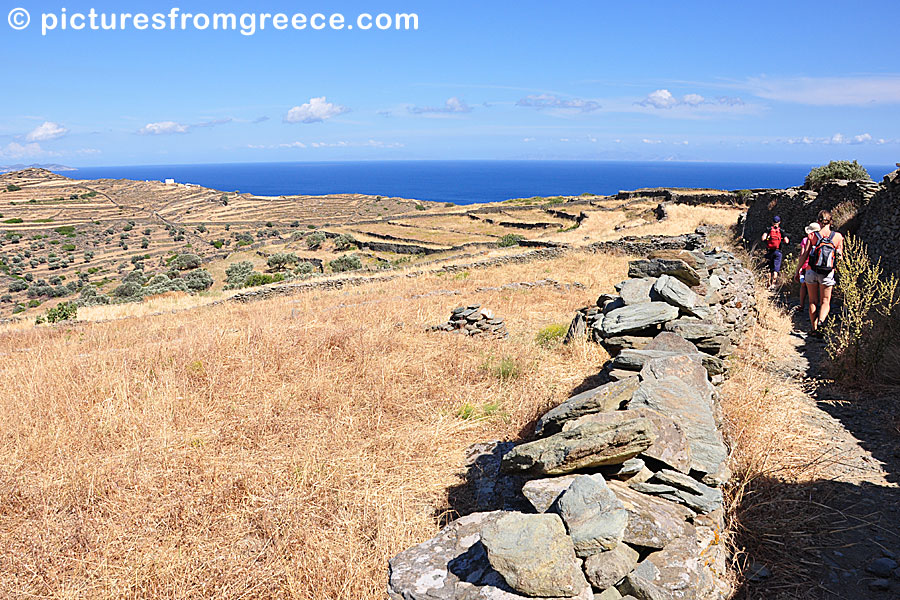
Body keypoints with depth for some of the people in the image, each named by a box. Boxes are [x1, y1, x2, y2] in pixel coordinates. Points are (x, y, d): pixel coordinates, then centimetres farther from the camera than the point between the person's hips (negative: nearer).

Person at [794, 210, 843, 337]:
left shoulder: (812, 235, -5)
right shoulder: (838, 237, -3)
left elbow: (804, 255, -5)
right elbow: (840, 257, 6)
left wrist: (797, 271, 5)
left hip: (811, 271, 0)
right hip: (828, 274, 0)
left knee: (813, 301, 10)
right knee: (825, 301, 10)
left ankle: (814, 329, 10)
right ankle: (820, 321, -17)